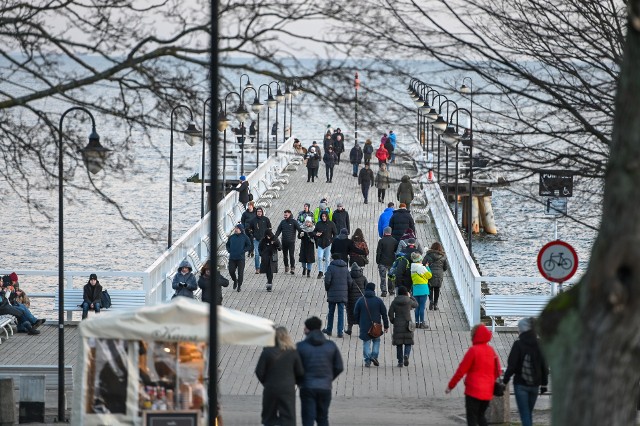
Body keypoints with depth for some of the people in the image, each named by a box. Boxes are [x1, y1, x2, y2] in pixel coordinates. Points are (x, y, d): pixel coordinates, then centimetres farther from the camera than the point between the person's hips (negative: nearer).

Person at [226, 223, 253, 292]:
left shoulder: (245, 237, -2)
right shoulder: (231, 237, 8)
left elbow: (249, 246, 0)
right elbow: (227, 245, 20)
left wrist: (243, 251, -10)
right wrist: (229, 250, 3)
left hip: (240, 258, -3)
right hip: (232, 258, 3)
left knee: (240, 273, -2)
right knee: (231, 271, -2)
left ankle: (239, 286, 11)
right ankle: (235, 280, 27)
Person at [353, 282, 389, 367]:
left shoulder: (360, 301, -2)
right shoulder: (378, 300, -3)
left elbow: (355, 314, 2)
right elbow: (384, 314, 0)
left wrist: (359, 323, 18)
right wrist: (386, 326, 8)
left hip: (364, 326, 0)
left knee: (366, 342, 7)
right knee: (376, 341, 18)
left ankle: (367, 360, 0)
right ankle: (374, 356, 0)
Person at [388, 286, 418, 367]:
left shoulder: (394, 302, -3)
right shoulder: (409, 301, -4)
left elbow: (390, 314, -5)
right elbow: (416, 304, 16)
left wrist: (393, 321, 11)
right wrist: (410, 297, 26)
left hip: (397, 325, 1)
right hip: (407, 325, -1)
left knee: (399, 344, 8)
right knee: (408, 342, 7)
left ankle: (400, 361, 7)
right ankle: (406, 355, -21)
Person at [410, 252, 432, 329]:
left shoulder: (412, 268, 5)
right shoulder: (421, 267, -14)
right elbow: (429, 275, -6)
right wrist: (427, 267, 5)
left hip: (415, 288, 6)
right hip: (423, 288, -6)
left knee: (417, 306, 12)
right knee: (422, 306, -2)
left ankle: (417, 322, 14)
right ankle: (422, 323, -1)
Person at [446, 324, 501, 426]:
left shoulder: (473, 350, -13)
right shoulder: (491, 351, 7)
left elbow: (461, 370, -11)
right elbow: (497, 371, 14)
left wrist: (450, 385, -3)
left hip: (474, 391, -7)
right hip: (488, 392, 7)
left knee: (471, 417, -1)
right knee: (480, 415, 19)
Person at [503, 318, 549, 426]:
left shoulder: (518, 344, -11)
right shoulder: (539, 344, 2)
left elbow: (511, 365, -13)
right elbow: (544, 366, 5)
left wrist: (506, 379, -1)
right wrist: (544, 383, 12)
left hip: (521, 384, -5)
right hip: (535, 384, 5)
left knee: (524, 413, -5)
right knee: (529, 412, 18)